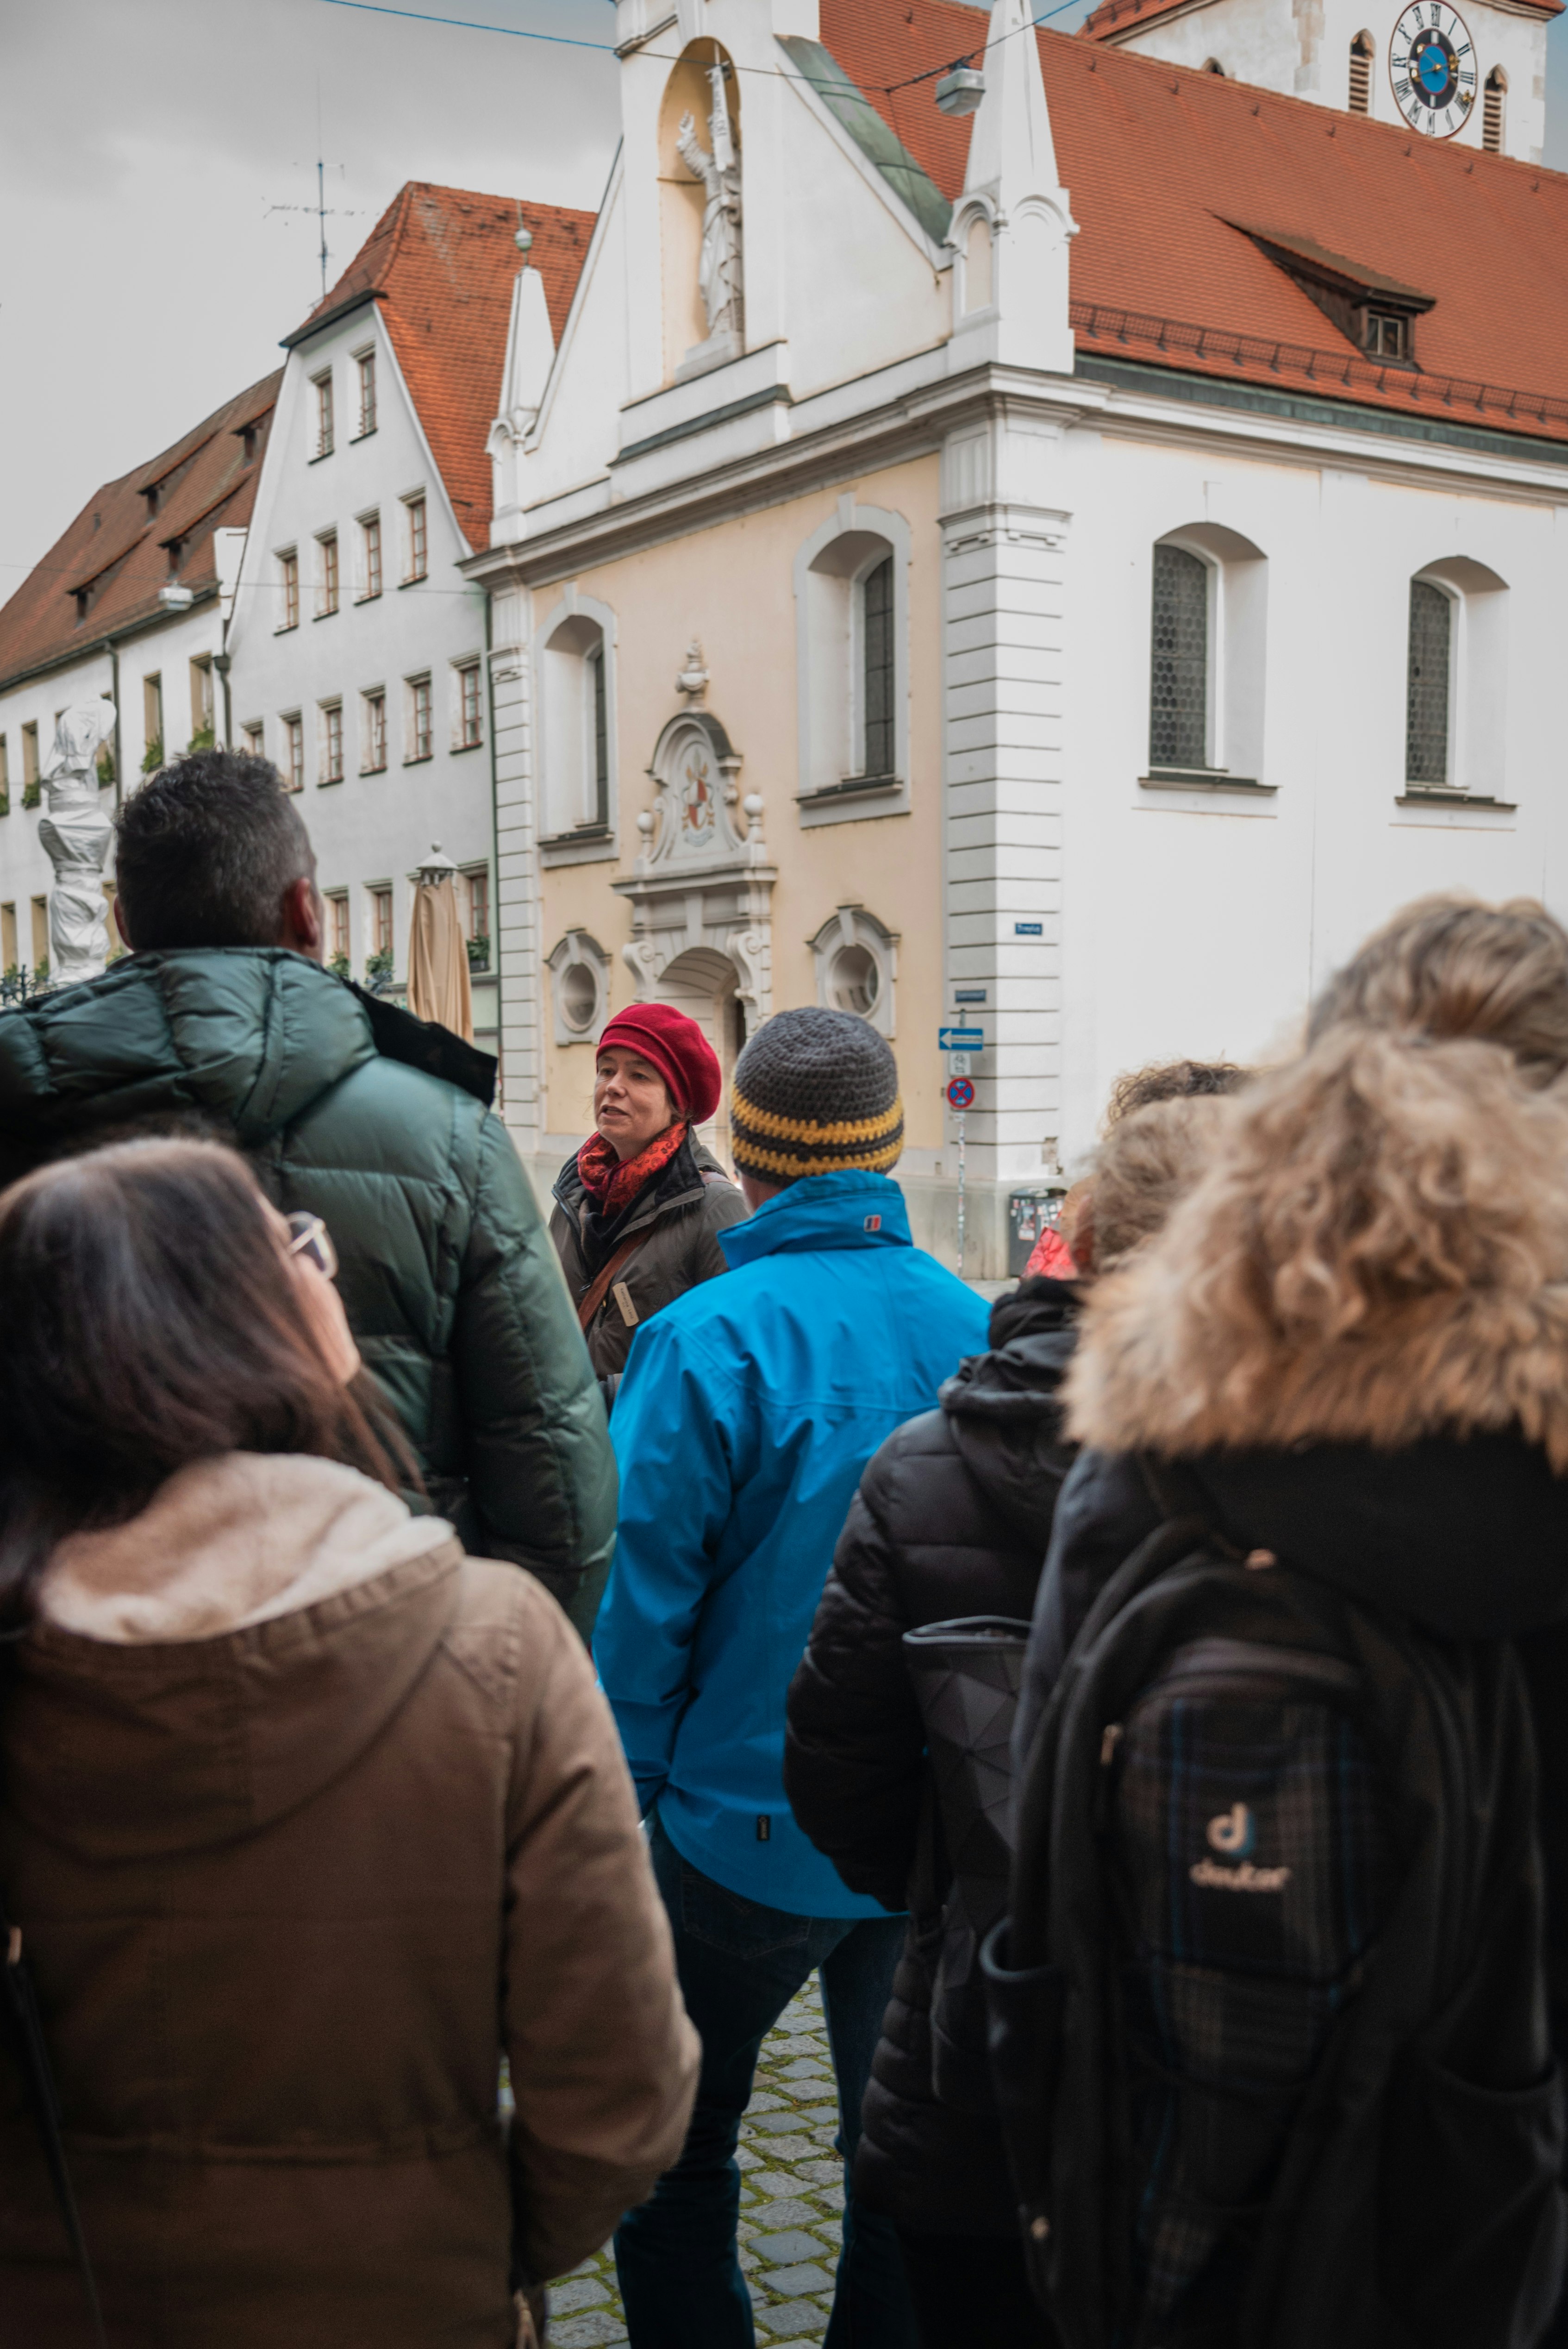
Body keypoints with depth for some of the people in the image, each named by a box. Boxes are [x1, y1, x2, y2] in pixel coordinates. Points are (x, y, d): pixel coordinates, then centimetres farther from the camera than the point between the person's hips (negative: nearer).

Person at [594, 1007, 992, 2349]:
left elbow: (643, 1600, -15)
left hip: (746, 1831, -4)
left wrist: (621, 1809, -2)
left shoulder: (704, 1343, -18)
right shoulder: (983, 1334, -5)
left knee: (677, 2151, 17)